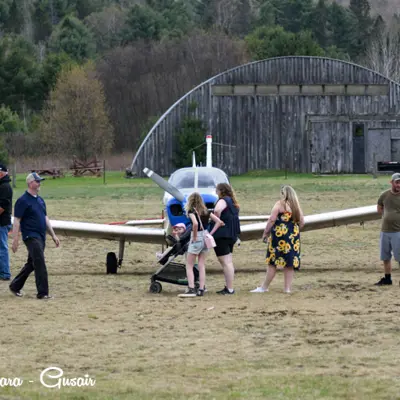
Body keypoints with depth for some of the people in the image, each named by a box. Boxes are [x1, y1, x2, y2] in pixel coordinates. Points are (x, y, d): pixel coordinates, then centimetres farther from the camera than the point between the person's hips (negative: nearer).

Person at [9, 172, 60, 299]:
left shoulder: (40, 200, 15)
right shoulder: (23, 201, -10)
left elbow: (45, 218, 21)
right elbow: (16, 221, -12)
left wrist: (53, 235, 17)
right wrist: (15, 240, -16)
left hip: (41, 236, 8)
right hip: (31, 236, -8)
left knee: (31, 264, 14)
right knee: (40, 263, -13)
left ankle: (15, 286, 26)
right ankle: (43, 293, -10)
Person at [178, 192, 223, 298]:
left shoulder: (191, 211, -11)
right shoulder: (206, 211, 6)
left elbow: (195, 223, -29)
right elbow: (219, 221, 4)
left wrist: (194, 237, -17)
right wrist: (211, 233, 3)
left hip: (197, 238, -6)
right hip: (206, 237, 6)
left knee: (189, 266, 2)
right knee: (201, 266, 12)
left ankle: (191, 289, -8)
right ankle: (201, 289, 11)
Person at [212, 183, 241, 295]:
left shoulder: (223, 201, -13)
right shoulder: (233, 202, 17)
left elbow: (217, 210, -34)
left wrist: (218, 220, -18)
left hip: (222, 235, -10)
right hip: (232, 234, 10)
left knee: (225, 262, -8)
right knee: (228, 262, 15)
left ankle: (229, 289, -10)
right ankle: (228, 287, 20)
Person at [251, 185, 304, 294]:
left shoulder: (280, 204, -9)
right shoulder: (297, 206, 7)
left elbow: (272, 220, -14)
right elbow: (302, 222, 9)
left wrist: (265, 233, -6)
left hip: (279, 236, -5)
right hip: (294, 237, 5)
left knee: (273, 262, 1)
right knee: (290, 263, 8)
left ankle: (264, 287, 7)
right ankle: (288, 288, 8)